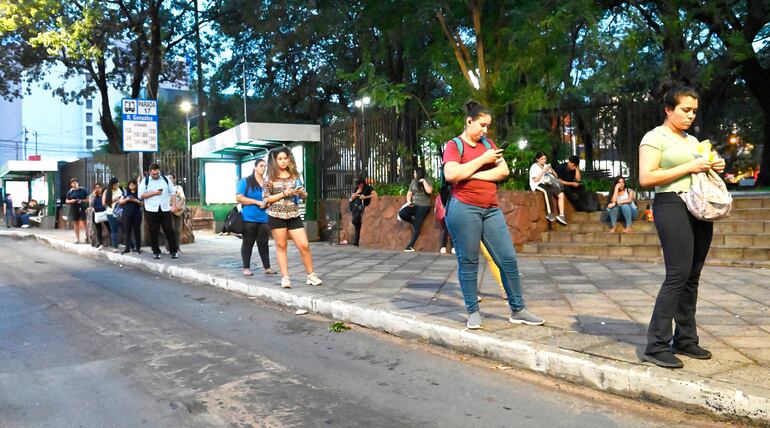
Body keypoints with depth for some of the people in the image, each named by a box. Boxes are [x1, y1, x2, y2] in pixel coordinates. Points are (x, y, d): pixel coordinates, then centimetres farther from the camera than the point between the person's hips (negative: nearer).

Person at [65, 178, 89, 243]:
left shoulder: (82, 190, 2)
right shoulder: (70, 192, 9)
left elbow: (87, 199, 5)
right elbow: (66, 201, 14)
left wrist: (82, 201, -13)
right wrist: (71, 201, -7)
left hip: (82, 208, -3)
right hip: (73, 209, 3)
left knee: (83, 223, -9)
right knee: (76, 224, 8)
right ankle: (77, 239, 14)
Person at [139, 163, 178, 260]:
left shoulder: (166, 179, 8)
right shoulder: (145, 181, 4)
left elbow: (172, 193, 9)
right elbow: (141, 195, -2)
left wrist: (173, 205, -1)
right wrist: (153, 193, -12)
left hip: (165, 209, 1)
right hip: (151, 211, 0)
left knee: (169, 231, 1)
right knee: (153, 232, 3)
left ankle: (174, 251, 7)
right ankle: (156, 252, 13)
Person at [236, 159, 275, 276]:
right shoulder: (245, 181, -1)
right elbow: (239, 198, -8)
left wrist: (267, 203, -3)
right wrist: (257, 202, -14)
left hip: (264, 219, 4)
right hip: (249, 218, -4)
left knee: (263, 243, 5)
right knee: (248, 243, 4)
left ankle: (267, 267, 9)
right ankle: (246, 267, 11)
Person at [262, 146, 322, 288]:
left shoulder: (294, 175, 8)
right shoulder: (270, 178, -1)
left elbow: (304, 195, 13)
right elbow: (266, 199, -6)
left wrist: (300, 192, -10)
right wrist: (284, 193, -15)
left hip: (294, 216, 2)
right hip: (276, 216, -2)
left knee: (304, 245, -3)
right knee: (281, 246, 5)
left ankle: (311, 275, 9)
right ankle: (285, 277, 12)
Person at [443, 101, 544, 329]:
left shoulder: (488, 143, 16)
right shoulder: (454, 145, 0)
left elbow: (503, 171, 4)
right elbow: (451, 175, -17)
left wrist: (473, 175, -8)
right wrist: (483, 160, -11)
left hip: (492, 209, 5)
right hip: (464, 209, -5)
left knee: (508, 259, 3)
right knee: (468, 262, 1)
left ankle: (518, 310, 14)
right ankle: (473, 312, 13)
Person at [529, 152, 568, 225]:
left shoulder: (546, 166, 19)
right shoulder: (534, 167, -1)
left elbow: (556, 176, 16)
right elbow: (535, 180, -13)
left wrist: (552, 171, -4)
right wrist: (543, 171, -17)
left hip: (547, 184, 7)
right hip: (537, 185, -6)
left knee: (561, 194, -16)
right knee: (547, 191, -39)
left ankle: (561, 215, -23)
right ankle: (549, 213, -43)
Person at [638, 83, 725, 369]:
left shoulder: (692, 140, 21)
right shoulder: (655, 137, -3)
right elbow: (646, 178, -14)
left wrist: (713, 168, 9)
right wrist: (688, 167, -15)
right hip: (673, 206, -8)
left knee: (692, 277, 8)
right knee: (678, 275, -14)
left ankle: (685, 340, 17)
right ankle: (656, 345, -9)